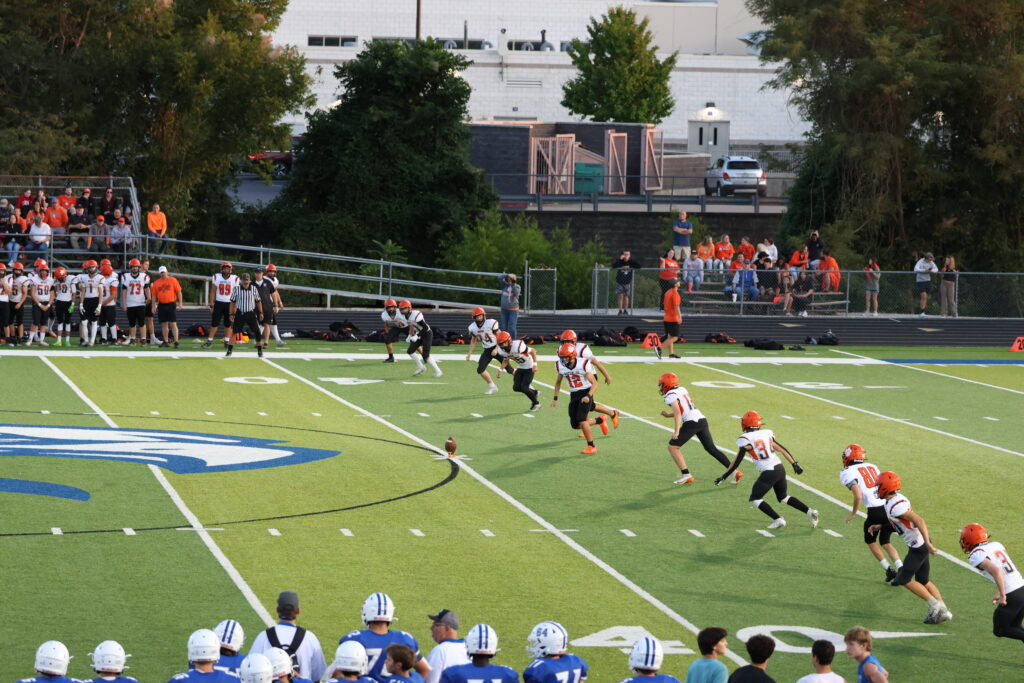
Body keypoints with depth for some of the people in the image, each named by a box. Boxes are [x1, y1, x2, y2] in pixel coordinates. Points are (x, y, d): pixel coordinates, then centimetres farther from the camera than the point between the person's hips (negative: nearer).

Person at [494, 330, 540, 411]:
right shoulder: (502, 351, -12)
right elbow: (505, 360, 11)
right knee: (516, 387, -2)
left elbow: (532, 351, -22)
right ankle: (534, 392, 25)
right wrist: (500, 370, 1)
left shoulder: (517, 347, -34)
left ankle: (536, 403, 12)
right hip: (520, 368, 7)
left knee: (524, 388, -12)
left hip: (529, 368, -7)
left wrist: (535, 364, -23)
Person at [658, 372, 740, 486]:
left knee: (673, 447, 2)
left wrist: (676, 431, -26)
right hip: (702, 420, 8)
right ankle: (735, 471, 9)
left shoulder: (670, 396, -5)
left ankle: (686, 475, -4)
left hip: (691, 423, -8)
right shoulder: (682, 390, 19)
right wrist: (669, 415, 31)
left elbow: (677, 412, -20)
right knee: (711, 448, 13)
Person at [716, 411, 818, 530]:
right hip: (780, 468, 7)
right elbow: (782, 449, 11)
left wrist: (724, 477, -2)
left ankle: (778, 520, 0)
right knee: (783, 497, 24)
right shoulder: (766, 434, 9)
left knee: (755, 498, 11)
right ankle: (809, 511, 11)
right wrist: (795, 464, 19)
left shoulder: (746, 439, -8)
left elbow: (737, 461, -8)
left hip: (768, 473, -7)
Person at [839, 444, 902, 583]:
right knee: (885, 542, 20)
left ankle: (889, 570, 10)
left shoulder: (848, 473, -3)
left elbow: (858, 496, -13)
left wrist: (853, 513, 0)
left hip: (875, 511, -6)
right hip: (889, 505, 6)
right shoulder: (872, 467, 19)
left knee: (870, 541, 20)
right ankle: (901, 569, 3)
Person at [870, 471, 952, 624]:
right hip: (920, 544, 10)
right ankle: (943, 611, 17)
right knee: (923, 581, 15)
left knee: (905, 580, -1)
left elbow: (919, 520, -28)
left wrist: (927, 543, -28)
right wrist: (879, 526, 23)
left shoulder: (896, 506, -23)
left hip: (918, 546, -10)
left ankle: (934, 605, 2)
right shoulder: (897, 499, 7)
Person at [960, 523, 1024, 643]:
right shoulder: (996, 545, 14)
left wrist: (1002, 595, -19)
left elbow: (996, 570, -26)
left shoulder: (976, 555, -10)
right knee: (1014, 629, 22)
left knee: (999, 631, 13)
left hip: (1011, 597, -7)